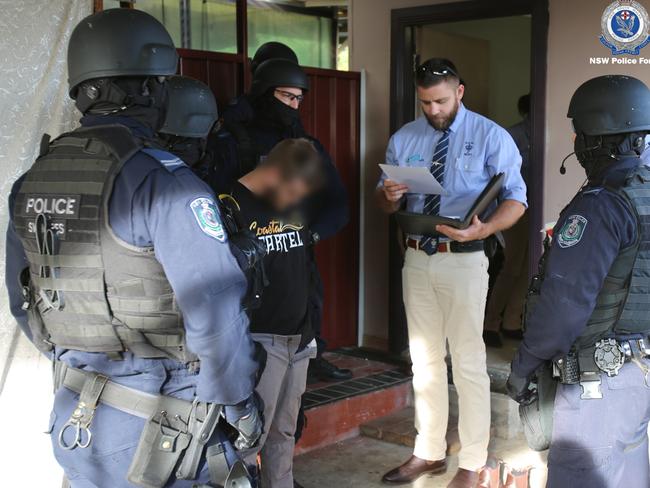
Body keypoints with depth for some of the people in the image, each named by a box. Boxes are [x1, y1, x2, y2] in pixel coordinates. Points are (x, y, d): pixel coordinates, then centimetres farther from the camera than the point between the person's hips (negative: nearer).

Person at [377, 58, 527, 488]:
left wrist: (482, 229, -30)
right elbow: (388, 205, 13)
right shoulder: (403, 139, 8)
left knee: (468, 362, 1)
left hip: (463, 261, -5)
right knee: (425, 359, 13)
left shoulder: (490, 137, -5)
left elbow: (516, 199, -11)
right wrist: (389, 195, -12)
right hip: (417, 258, 5)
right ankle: (430, 453, 28)